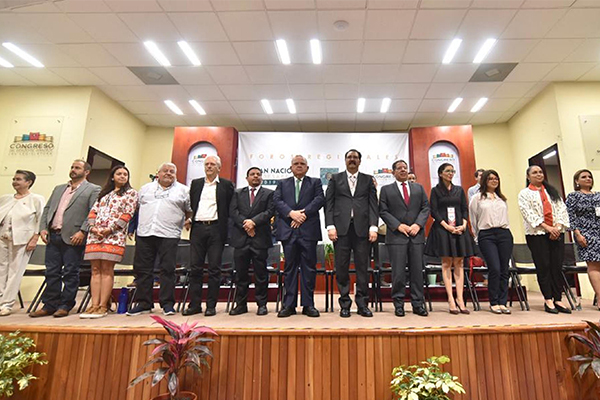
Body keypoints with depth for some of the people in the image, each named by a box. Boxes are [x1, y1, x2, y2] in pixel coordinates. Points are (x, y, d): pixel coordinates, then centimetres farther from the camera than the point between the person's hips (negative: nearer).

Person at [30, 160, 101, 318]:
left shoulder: (93, 190, 1)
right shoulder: (58, 188, 22)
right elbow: (47, 209, 19)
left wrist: (82, 231, -18)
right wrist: (43, 228, 4)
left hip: (73, 238, -6)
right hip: (53, 236, 6)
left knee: (70, 273, 0)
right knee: (51, 272, 9)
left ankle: (65, 306, 9)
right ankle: (50, 305, 18)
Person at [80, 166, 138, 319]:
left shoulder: (131, 193, 7)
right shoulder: (104, 193, 23)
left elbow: (127, 214, -4)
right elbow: (93, 211, 16)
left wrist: (110, 229, -11)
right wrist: (93, 227, -2)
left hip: (114, 235, -5)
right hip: (95, 234, 5)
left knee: (107, 269, -7)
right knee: (95, 269, 1)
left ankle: (103, 306, -4)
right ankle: (94, 305, 3)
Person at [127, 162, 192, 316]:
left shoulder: (183, 190, 8)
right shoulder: (145, 188, 17)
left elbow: (190, 211, 11)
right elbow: (138, 208, 21)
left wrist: (181, 222, 4)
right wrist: (134, 227, 15)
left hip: (169, 235, -3)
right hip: (144, 234, 3)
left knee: (167, 269, -3)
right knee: (142, 269, 6)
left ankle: (167, 303, 5)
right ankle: (143, 303, 16)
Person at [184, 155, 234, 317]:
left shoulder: (226, 185, 6)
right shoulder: (196, 183, 16)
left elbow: (231, 208, 4)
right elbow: (190, 204, 20)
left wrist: (224, 226, -3)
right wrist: (189, 218, 7)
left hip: (216, 229, -3)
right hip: (198, 228, 3)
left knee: (214, 268, 1)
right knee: (195, 267, 4)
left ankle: (211, 305, 9)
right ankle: (194, 304, 13)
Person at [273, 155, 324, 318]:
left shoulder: (315, 182, 16)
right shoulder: (282, 183, 19)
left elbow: (320, 199, -1)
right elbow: (277, 200, 3)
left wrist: (304, 213, -13)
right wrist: (291, 213, -13)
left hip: (308, 230, -1)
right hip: (288, 230, 1)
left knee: (309, 267, 1)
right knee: (289, 267, 4)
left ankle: (308, 304, 9)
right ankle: (289, 304, 11)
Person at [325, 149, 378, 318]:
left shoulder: (368, 179, 14)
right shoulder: (335, 179, 13)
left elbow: (373, 204, 7)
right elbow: (329, 203, 6)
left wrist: (373, 226, -4)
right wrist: (330, 226, -5)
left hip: (362, 228, 1)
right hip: (341, 227, 0)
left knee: (362, 267, 3)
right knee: (341, 267, 2)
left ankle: (362, 304, 13)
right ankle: (345, 304, 12)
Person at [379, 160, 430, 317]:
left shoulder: (419, 188, 16)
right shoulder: (386, 189, 8)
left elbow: (425, 208, 9)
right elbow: (383, 211, 0)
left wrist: (418, 224, -7)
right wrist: (399, 225, -11)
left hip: (416, 235, 3)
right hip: (396, 235, -2)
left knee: (417, 271, 5)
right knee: (398, 272, -1)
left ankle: (418, 304, 14)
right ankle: (398, 304, 10)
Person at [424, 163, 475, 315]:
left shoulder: (459, 190, 15)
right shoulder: (435, 190, 4)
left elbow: (465, 209, 11)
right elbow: (434, 211, -3)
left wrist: (463, 225, -6)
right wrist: (447, 226, -13)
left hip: (459, 229, 4)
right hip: (443, 229, -3)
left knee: (459, 263, 1)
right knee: (446, 263, -3)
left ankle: (460, 298, 3)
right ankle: (451, 299, -1)